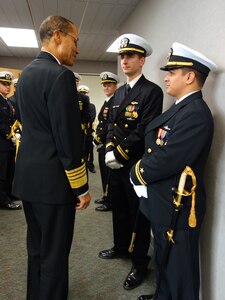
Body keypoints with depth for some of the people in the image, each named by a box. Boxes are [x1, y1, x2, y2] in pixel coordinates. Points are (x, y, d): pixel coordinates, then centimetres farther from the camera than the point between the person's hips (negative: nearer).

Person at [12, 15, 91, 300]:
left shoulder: (26, 72, 12)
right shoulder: (60, 75, -17)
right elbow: (68, 138, -20)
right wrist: (81, 188, -12)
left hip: (27, 174, 9)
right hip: (52, 179, -9)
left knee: (36, 247, 22)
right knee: (54, 253, 7)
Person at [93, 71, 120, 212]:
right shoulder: (106, 102, 16)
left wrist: (99, 138, -14)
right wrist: (97, 137, 6)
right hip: (103, 143, 9)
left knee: (109, 173, -2)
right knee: (104, 171, 16)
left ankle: (110, 202, 9)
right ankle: (106, 196, 30)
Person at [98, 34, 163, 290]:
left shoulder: (152, 91, -12)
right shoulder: (118, 93, 13)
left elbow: (145, 131, -20)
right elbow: (111, 125, 12)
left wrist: (120, 154, -17)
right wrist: (109, 150, -5)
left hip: (137, 165, -7)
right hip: (116, 164, 8)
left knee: (138, 214, 6)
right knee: (119, 209, 21)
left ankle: (140, 263, 23)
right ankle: (121, 247, 42)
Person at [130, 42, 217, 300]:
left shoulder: (196, 113, -22)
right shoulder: (179, 108, 11)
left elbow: (166, 161, -28)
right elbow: (154, 147, 11)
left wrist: (136, 174, -11)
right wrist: (142, 171, -4)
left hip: (177, 207, -9)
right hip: (163, 203, 10)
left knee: (179, 272, 10)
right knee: (163, 262, 27)